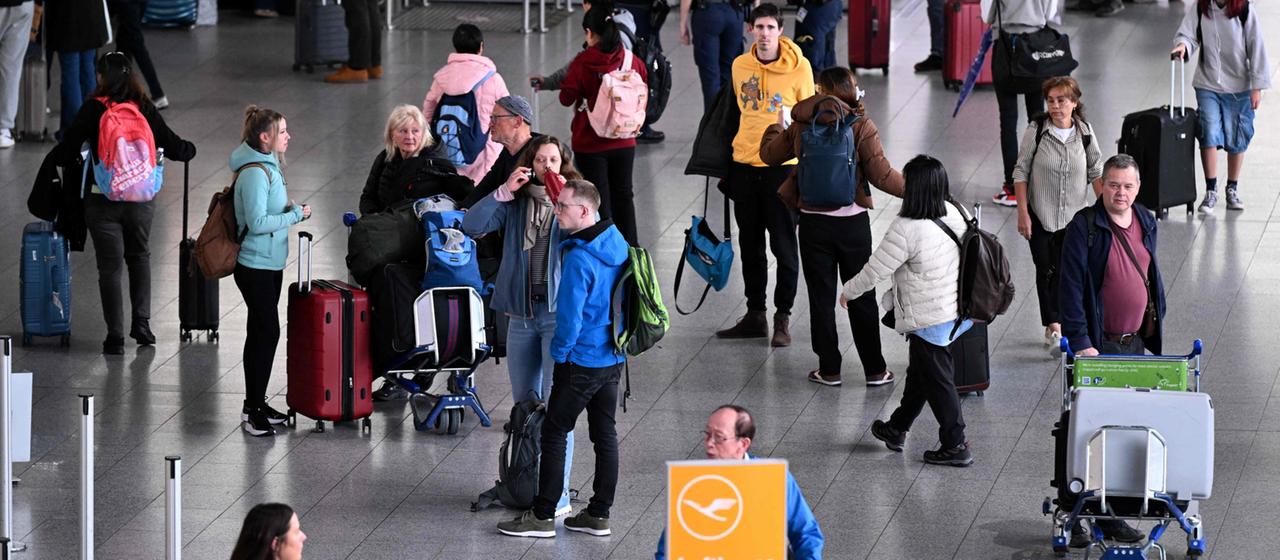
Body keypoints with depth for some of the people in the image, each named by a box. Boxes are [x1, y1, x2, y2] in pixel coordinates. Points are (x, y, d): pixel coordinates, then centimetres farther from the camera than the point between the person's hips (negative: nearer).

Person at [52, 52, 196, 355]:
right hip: (141, 197, 3)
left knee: (110, 267, 6)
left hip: (103, 200, -3)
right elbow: (173, 147, 1)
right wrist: (189, 150, 24)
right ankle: (141, 323, 20)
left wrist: (76, 164, 12)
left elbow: (65, 152, -11)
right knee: (140, 256, 24)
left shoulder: (93, 110, -11)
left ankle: (115, 336, 6)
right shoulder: (145, 109, -4)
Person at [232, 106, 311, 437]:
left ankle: (255, 405, 23)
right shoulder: (254, 173, -21)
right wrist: (296, 215, -18)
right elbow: (257, 222, -25)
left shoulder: (267, 166, 11)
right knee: (266, 333, -8)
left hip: (269, 264, 10)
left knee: (261, 333, 15)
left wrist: (288, 208, 8)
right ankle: (253, 410, -4)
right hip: (257, 266, -10)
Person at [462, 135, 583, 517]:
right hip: (522, 315, 4)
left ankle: (558, 494, -11)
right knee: (524, 404, 12)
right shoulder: (515, 204, 8)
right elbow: (471, 227, -3)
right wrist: (505, 191, -10)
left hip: (560, 312, -4)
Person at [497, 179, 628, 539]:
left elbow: (570, 316, -21)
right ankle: (599, 515, 18)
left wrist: (558, 352, -6)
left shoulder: (579, 259, -24)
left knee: (554, 434, 1)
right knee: (605, 435, 12)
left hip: (581, 362, -8)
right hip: (614, 358, 8)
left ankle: (543, 516, 5)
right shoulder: (617, 243, 3)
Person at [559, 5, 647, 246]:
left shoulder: (582, 63, -17)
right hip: (624, 142, 4)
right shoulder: (633, 61, -5)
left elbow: (566, 98, -10)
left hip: (590, 143, -4)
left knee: (599, 199, 5)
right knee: (623, 195, 18)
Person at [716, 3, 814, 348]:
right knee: (750, 245, 12)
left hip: (782, 165, -4)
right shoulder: (740, 66, 3)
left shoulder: (798, 68, -9)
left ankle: (783, 317, 10)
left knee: (783, 245, 1)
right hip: (744, 165, 4)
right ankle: (755, 314, 23)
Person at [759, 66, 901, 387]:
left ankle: (829, 369, 15)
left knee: (821, 297, 11)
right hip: (852, 221, -1)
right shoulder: (861, 126, -12)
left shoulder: (802, 126, -4)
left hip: (814, 223, 1)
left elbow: (769, 154, 11)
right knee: (862, 298, 10)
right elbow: (881, 174, -14)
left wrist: (775, 126, 30)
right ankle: (874, 369, 15)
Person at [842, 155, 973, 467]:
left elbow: (875, 271, -16)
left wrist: (848, 292, 2)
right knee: (918, 373, 23)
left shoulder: (906, 230, -24)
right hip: (957, 312, 8)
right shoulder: (953, 213, -4)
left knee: (937, 381, 5)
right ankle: (897, 429, 38)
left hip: (929, 320, -8)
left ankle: (955, 446, 12)